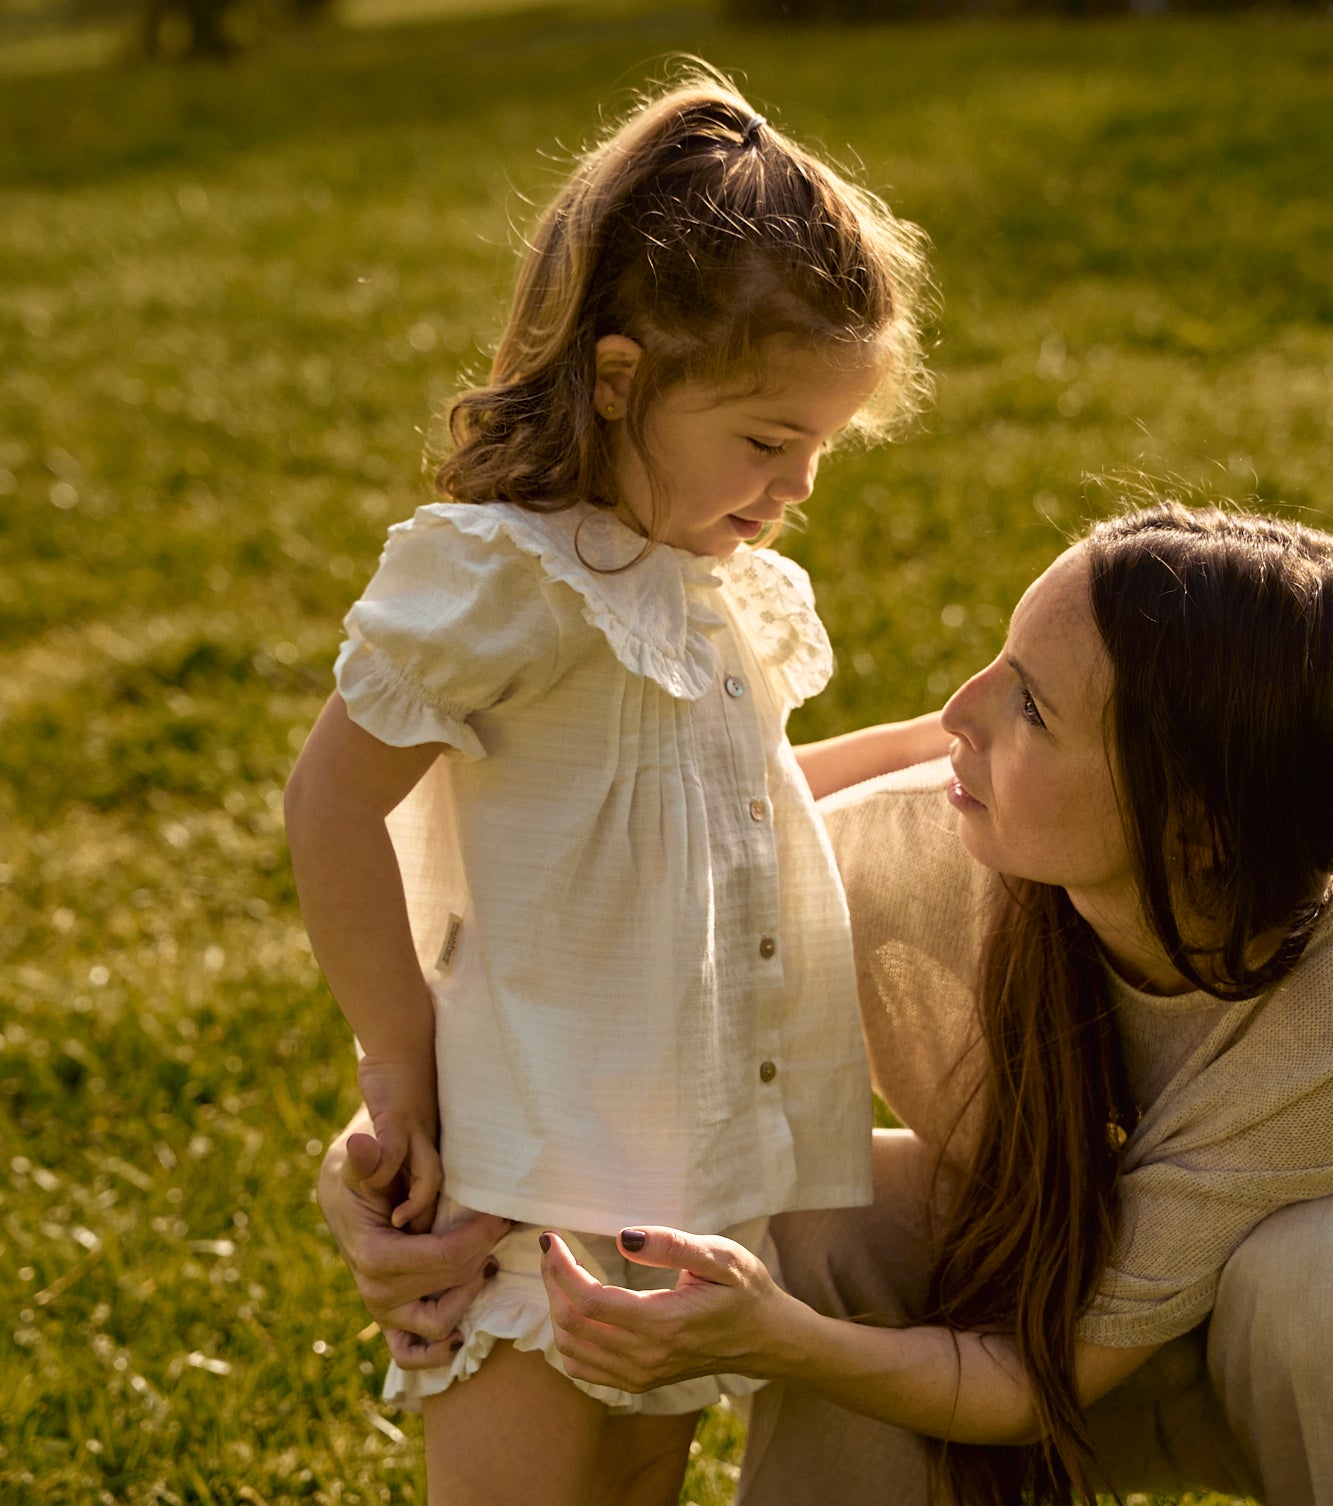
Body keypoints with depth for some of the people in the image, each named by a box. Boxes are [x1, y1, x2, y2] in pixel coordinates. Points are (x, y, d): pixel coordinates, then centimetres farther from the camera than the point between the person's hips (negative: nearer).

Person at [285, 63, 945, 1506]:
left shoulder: (713, 582, 11)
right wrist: (402, 1066, -13)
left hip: (697, 1167, 8)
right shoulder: (502, 578, -17)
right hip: (539, 1184, -8)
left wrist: (929, 743, 19)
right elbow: (332, 805, -15)